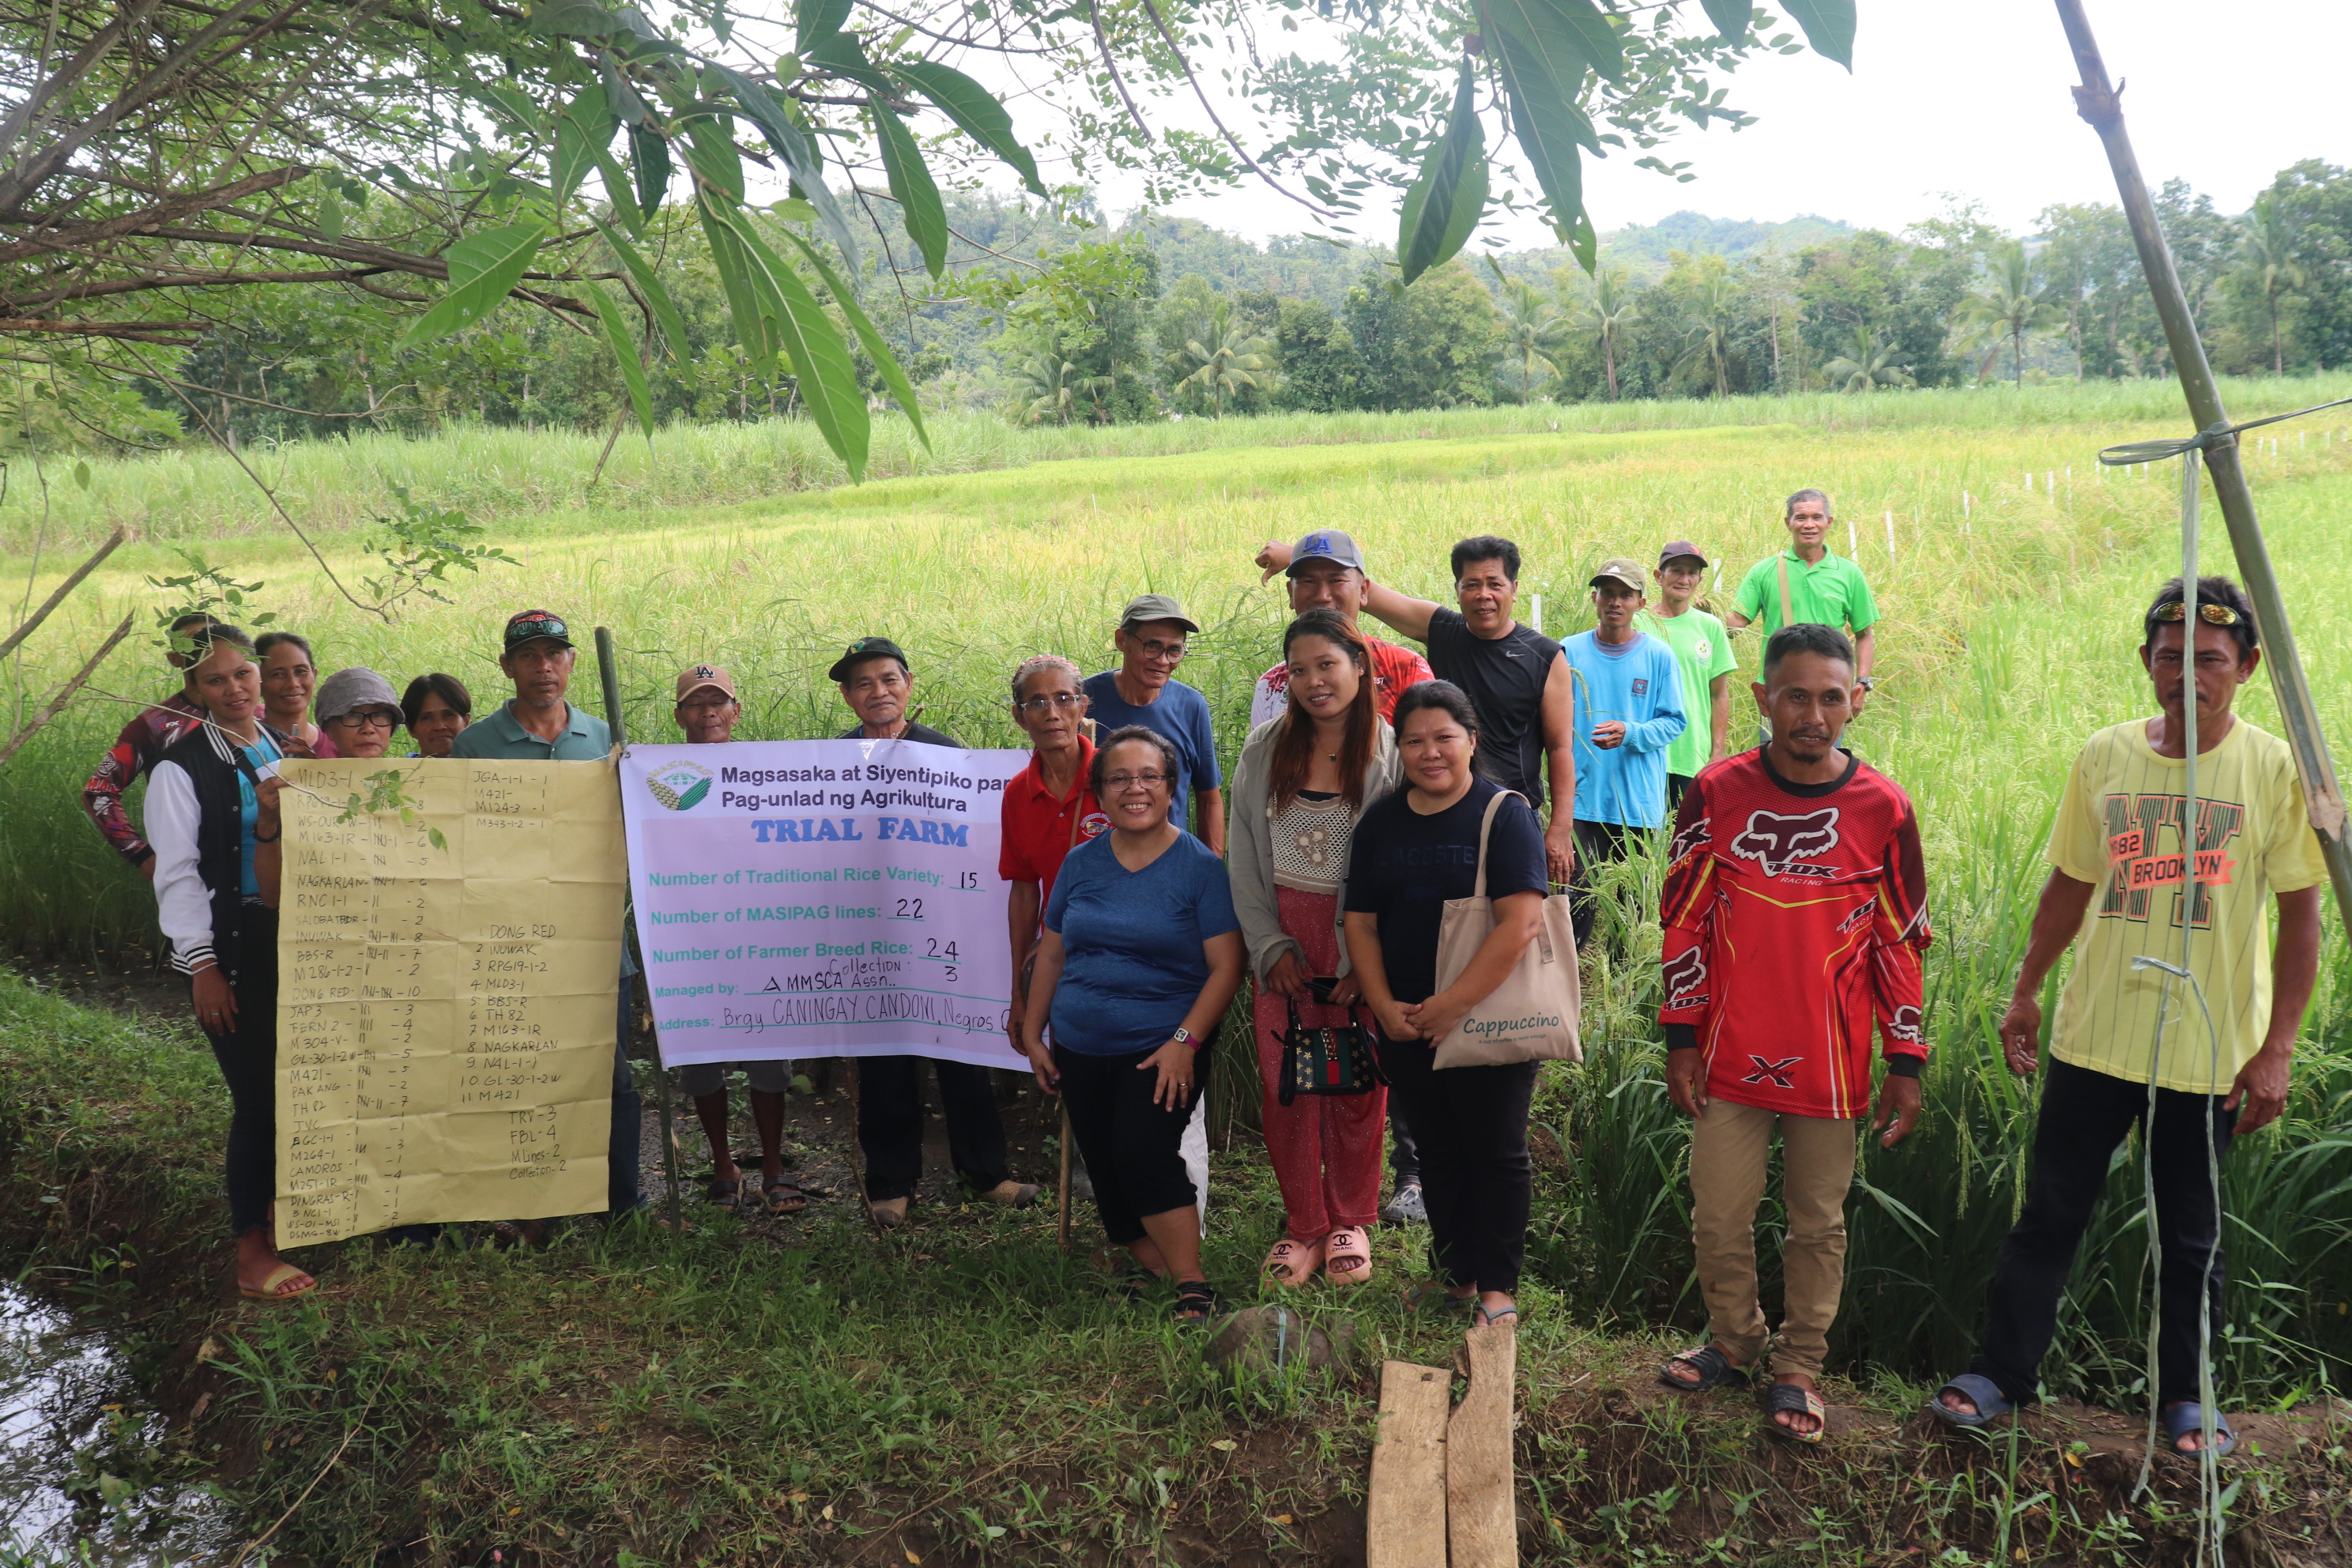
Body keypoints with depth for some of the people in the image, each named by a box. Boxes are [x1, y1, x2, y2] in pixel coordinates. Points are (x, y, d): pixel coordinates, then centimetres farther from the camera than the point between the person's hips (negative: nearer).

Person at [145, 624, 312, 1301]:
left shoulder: (285, 747, 12)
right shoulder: (183, 767, -5)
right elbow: (178, 873, -8)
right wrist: (202, 965, -12)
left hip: (294, 940, 5)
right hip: (232, 948, -5)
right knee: (257, 1097, -6)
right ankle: (252, 1251, 4)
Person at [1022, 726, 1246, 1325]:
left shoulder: (1200, 866, -7)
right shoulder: (1081, 863, 6)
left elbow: (1226, 966, -9)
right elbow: (1051, 954, 14)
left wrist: (1185, 1041, -17)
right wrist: (1033, 1034, 13)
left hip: (1159, 1052, -5)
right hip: (1080, 1049, 5)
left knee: (1145, 1157, -18)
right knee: (1105, 1166, 8)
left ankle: (1193, 1291, -10)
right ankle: (1151, 1270, 24)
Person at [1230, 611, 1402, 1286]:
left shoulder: (1393, 753, -7)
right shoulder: (1265, 750, 3)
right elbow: (1244, 858, 6)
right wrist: (1269, 945, -2)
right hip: (1283, 944, 3)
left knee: (1358, 1089, 6)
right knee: (1284, 1088, 5)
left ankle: (1350, 1222, 25)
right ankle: (1302, 1225, 21)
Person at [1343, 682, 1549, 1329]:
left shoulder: (1505, 815, -9)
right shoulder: (1380, 821, 8)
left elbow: (1521, 922, -19)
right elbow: (1360, 922, 8)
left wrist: (1453, 1004, -20)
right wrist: (1386, 1007, -5)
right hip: (1408, 1026, 5)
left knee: (1497, 1153, 3)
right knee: (1438, 1153, 14)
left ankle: (1497, 1287, 13)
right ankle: (1455, 1275, 26)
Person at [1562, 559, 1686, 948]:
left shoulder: (1659, 656, 0)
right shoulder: (1568, 652, 2)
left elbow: (1675, 722, 0)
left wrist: (1629, 733, -18)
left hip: (1640, 800, 0)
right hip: (1583, 797, 0)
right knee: (1579, 895, -6)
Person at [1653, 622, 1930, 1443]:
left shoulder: (1883, 809, -5)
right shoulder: (1718, 793, -3)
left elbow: (1901, 944, 2)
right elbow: (1683, 922, 2)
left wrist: (1906, 1062, 2)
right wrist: (1681, 1039, 1)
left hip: (1831, 1061, -1)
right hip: (1731, 1057, 1)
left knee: (1818, 1222, 10)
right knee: (1718, 1216, 8)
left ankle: (1799, 1368, 28)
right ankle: (1733, 1342, 31)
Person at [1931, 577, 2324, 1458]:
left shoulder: (2275, 770, -6)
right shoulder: (2105, 758, 2)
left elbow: (2301, 916, -4)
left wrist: (2276, 1049, -8)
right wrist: (2026, 994, 11)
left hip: (2207, 1050, -2)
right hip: (2094, 1036, 2)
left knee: (2190, 1234, 10)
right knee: (2051, 1212, 8)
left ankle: (2185, 1396, 26)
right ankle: (2001, 1372, 18)